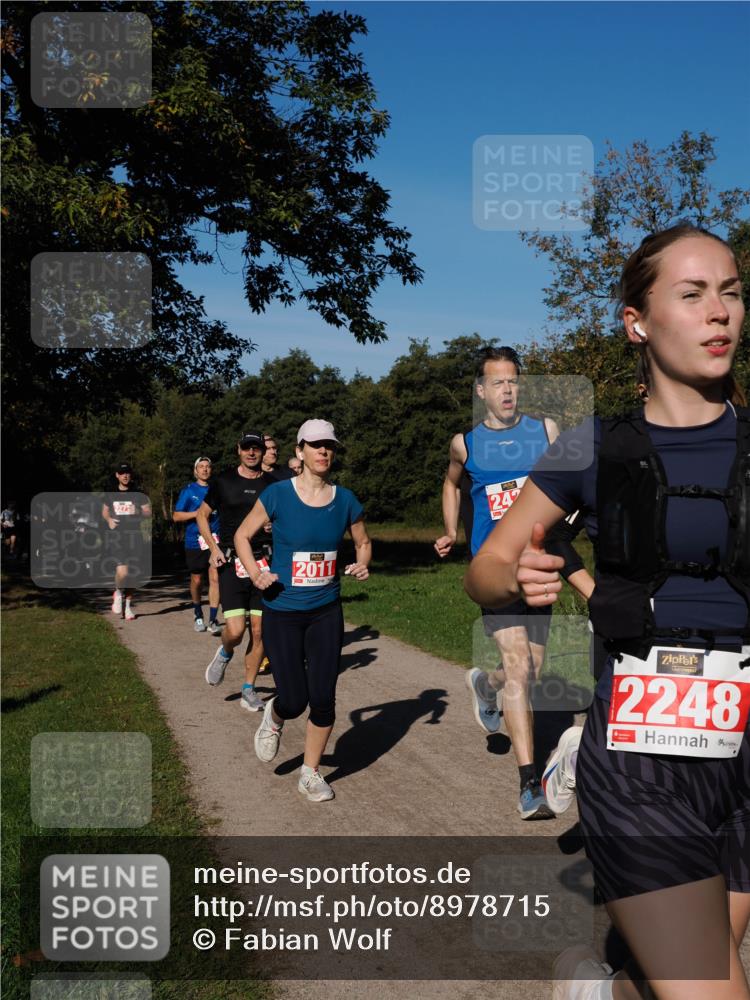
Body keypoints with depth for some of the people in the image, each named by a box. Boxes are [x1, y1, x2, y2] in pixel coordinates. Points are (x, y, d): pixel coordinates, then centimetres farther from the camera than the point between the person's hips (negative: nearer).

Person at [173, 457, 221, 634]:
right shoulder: (188, 490, 4)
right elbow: (176, 516, 1)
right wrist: (197, 513, -12)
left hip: (215, 540, 0)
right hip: (195, 542, 0)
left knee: (215, 578, -10)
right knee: (197, 580, 9)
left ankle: (213, 620, -7)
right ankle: (198, 614, 31)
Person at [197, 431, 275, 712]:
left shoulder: (273, 484, 5)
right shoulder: (223, 482, 2)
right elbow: (202, 515, 11)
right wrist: (213, 548, -1)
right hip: (230, 562, -2)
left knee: (259, 631, 2)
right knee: (235, 631, -12)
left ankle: (248, 689, 18)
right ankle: (224, 654, 23)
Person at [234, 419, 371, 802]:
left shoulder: (345, 500, -1)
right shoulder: (278, 495, -9)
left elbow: (363, 543, 14)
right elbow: (242, 534, 1)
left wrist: (362, 565, -7)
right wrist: (255, 574, -14)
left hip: (326, 613, 3)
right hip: (282, 613, -2)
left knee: (323, 700, 2)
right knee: (294, 702, -4)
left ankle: (310, 774, 24)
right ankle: (273, 715, 35)